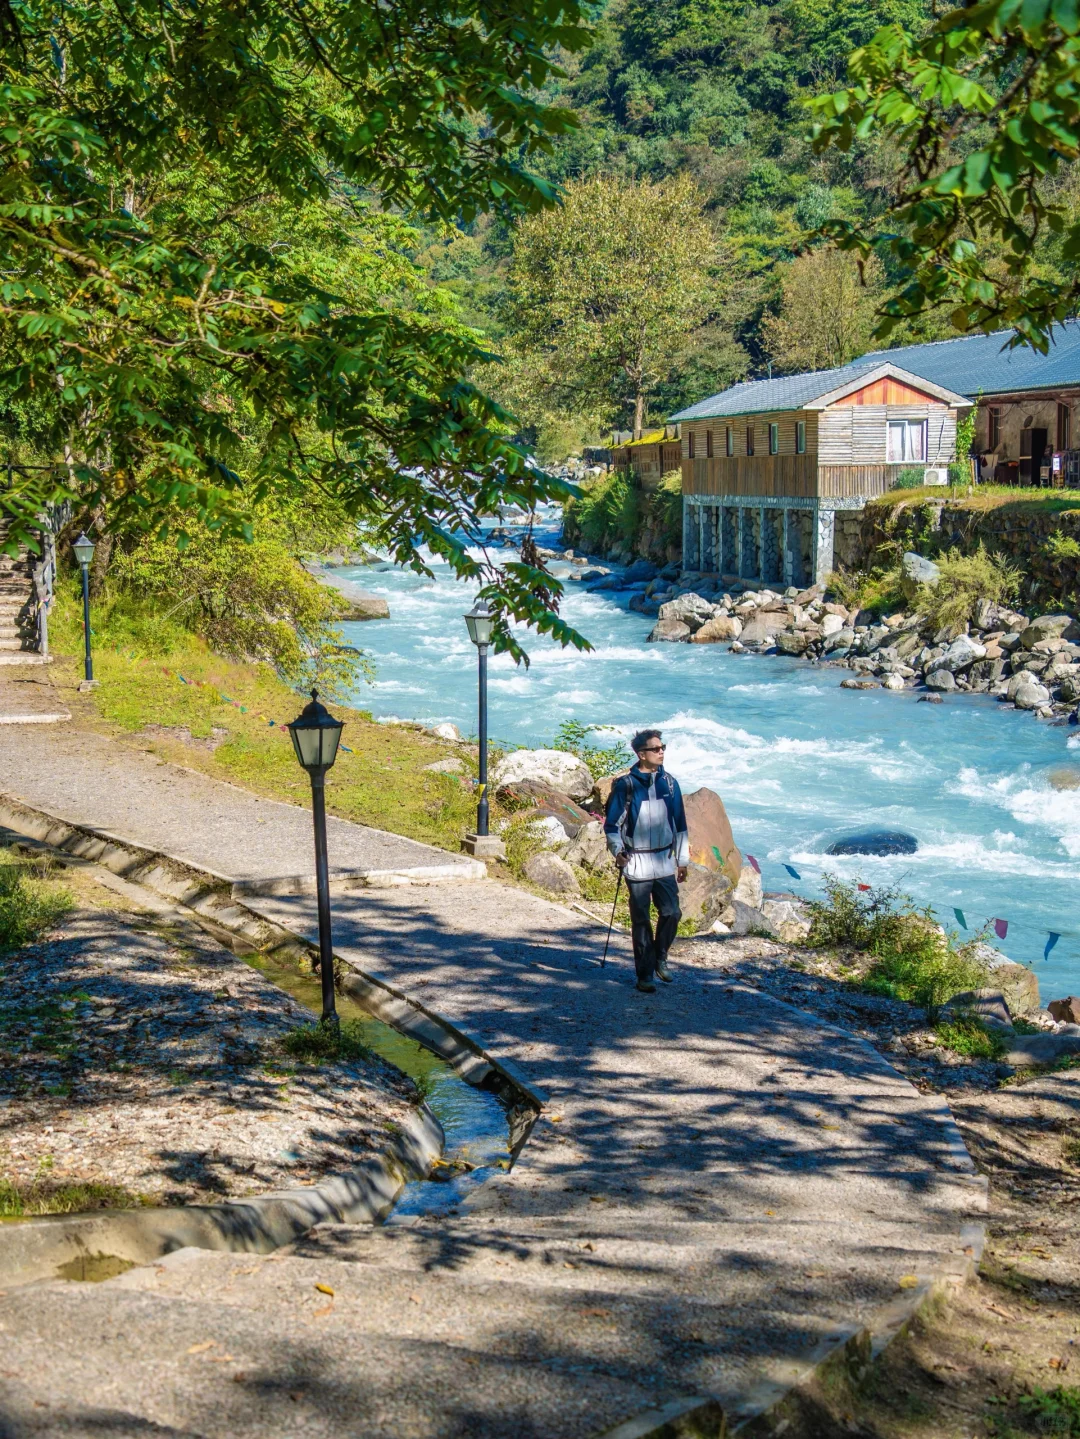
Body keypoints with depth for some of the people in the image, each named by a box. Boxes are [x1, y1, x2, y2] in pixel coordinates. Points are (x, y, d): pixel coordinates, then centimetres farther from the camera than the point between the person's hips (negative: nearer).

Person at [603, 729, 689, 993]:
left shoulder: (668, 782, 7)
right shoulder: (625, 785, -5)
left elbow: (680, 822, 13)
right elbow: (612, 822, -1)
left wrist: (682, 859, 13)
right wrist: (617, 850, -17)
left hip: (665, 861, 3)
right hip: (637, 863, -3)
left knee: (672, 913, -1)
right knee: (641, 920, 2)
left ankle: (660, 958, 23)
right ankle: (644, 975, 9)